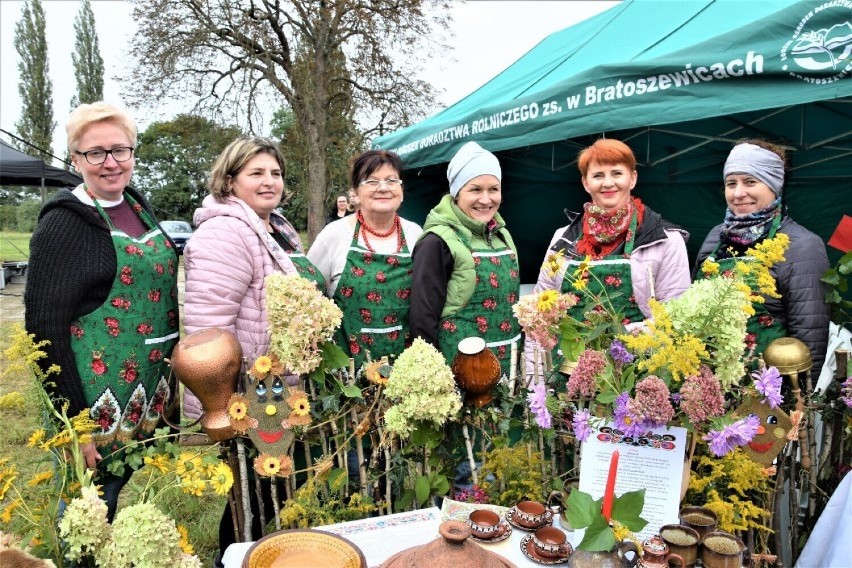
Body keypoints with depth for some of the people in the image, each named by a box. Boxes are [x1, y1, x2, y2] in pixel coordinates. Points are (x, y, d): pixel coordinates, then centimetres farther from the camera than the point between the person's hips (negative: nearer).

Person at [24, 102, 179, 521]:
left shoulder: (138, 207, 8)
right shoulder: (64, 222, -13)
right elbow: (44, 326, -16)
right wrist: (72, 422, -18)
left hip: (147, 398, 6)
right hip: (96, 406, -6)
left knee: (116, 496, 21)